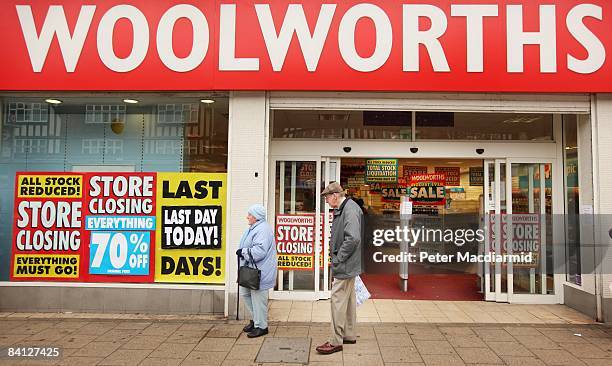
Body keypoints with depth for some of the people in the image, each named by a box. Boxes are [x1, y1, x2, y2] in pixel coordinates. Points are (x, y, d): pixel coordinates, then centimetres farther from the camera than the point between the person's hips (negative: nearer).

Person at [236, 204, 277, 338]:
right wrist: (242, 252, 6)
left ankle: (261, 326, 11)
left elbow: (259, 251, -29)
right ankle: (255, 319, 32)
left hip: (260, 272, -11)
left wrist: (243, 252, -18)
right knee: (245, 293, 18)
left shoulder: (263, 230, -20)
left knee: (258, 298, -2)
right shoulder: (253, 228, 14)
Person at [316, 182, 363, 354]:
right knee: (348, 299, 18)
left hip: (345, 265, -10)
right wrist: (336, 257, 10)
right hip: (347, 265, 10)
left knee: (338, 300, -4)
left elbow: (353, 238, -29)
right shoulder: (341, 209, 13)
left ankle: (336, 342, 5)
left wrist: (338, 258, -20)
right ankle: (349, 335, 31)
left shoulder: (350, 210, -19)